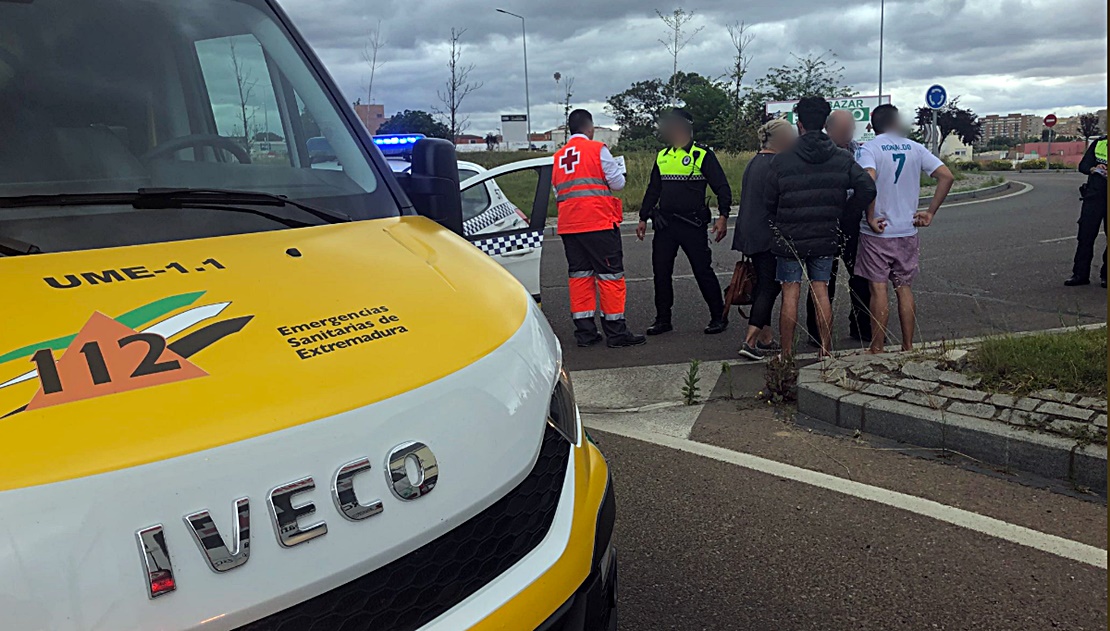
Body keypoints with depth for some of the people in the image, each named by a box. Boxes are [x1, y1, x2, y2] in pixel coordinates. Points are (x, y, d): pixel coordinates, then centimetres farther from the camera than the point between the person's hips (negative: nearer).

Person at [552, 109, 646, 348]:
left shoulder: (559, 155, 13)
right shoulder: (597, 149, -5)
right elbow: (618, 183, -4)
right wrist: (618, 169, 16)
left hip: (568, 225, 6)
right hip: (598, 222, -6)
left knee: (579, 274, 9)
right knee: (610, 274, -1)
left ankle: (585, 331, 10)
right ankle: (616, 331, 0)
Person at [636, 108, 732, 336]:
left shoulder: (703, 155, -3)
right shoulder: (662, 157, 13)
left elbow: (722, 187, -5)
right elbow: (653, 190, 21)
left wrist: (723, 217, -16)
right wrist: (643, 219, 17)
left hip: (692, 225, -5)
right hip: (664, 225, 5)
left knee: (703, 271, -1)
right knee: (660, 272, 5)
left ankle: (718, 317, 11)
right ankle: (663, 319, 17)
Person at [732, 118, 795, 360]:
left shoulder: (753, 162, 14)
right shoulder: (774, 165, -15)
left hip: (750, 234, 10)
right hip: (768, 235, -9)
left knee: (762, 284, 15)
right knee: (769, 287, -5)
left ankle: (765, 339, 20)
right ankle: (750, 341, -9)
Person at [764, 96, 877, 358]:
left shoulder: (783, 160, -11)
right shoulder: (842, 159, -2)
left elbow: (769, 202, -6)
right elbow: (867, 189, -8)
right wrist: (842, 210, 5)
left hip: (790, 238, -3)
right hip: (826, 239, 3)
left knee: (790, 295, 4)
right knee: (821, 292, 12)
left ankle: (787, 354, 10)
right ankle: (826, 351, 18)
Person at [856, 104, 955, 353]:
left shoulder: (869, 148, -7)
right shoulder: (915, 148, 6)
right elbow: (947, 176, -1)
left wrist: (870, 218, -18)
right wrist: (930, 213, 1)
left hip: (877, 232, -4)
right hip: (907, 232, 4)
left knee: (878, 289, 1)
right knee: (904, 288, 13)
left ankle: (877, 349, 6)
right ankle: (908, 347, 19)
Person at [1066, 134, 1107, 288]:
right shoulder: (1098, 143, 6)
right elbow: (1083, 165, 6)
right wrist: (1093, 169, -15)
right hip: (1093, 196, 1)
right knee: (1085, 235, 0)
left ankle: (1105, 274, 13)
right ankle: (1080, 274, 6)